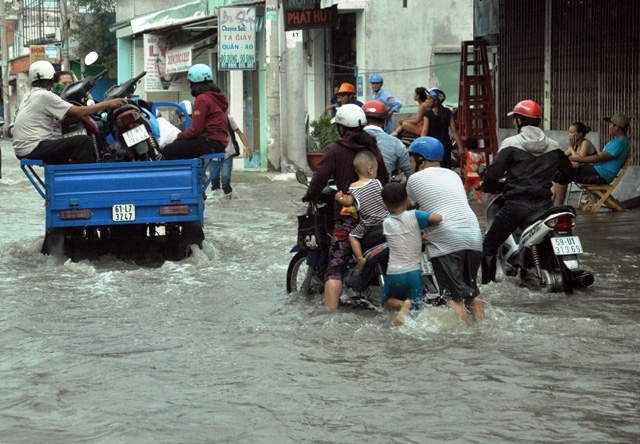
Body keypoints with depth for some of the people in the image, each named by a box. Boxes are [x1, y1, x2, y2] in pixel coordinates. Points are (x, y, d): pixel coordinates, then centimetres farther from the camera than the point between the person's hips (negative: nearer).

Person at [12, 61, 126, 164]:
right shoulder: (45, 96, -12)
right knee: (85, 143, -14)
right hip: (32, 149, -10)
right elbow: (79, 112, -14)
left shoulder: (29, 96, 16)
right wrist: (108, 104, -10)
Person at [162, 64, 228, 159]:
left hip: (210, 143, -10)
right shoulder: (217, 97, 20)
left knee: (169, 151, -14)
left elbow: (196, 129, -14)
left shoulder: (202, 99, -10)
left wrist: (179, 137, -2)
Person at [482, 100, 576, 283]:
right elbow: (570, 172, 17)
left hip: (516, 204, -4)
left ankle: (487, 282, 0)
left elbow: (494, 172, -12)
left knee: (490, 244, 7)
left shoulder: (511, 144, -6)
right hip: (544, 204, 4)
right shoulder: (553, 147, 9)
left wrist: (488, 187, 9)